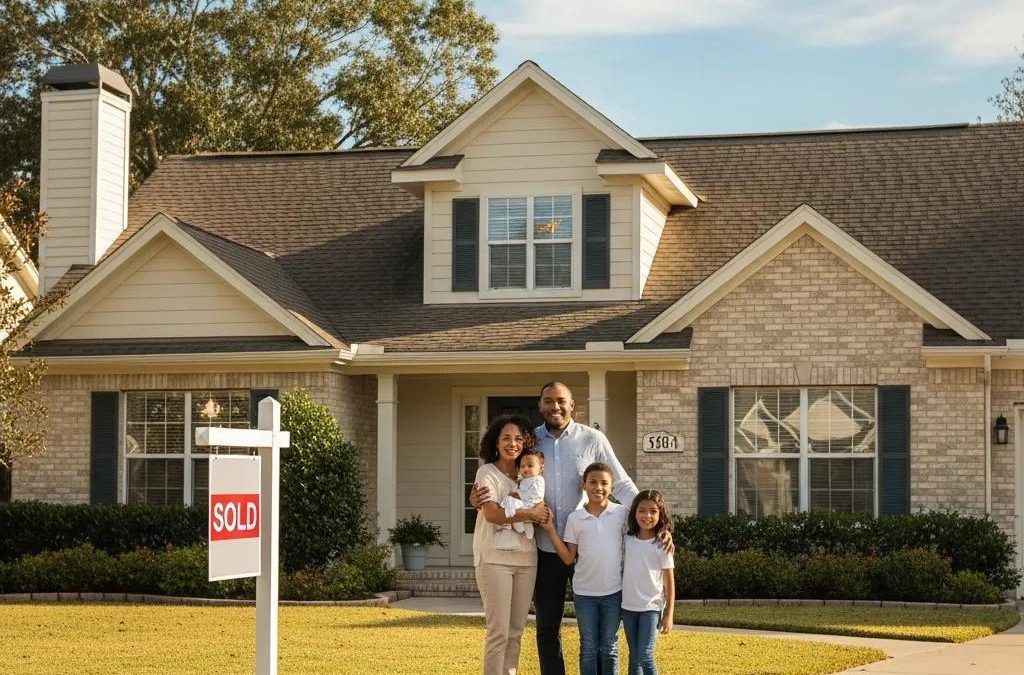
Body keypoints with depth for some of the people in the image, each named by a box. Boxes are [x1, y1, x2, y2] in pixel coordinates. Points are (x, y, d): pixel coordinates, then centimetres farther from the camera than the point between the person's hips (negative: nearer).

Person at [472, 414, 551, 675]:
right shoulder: (488, 472, -3)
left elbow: (539, 509, 16)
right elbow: (491, 514, -15)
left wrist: (543, 514, -7)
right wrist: (530, 514, -14)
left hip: (525, 558, 6)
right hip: (495, 558, -6)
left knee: (516, 631, 8)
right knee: (499, 631, -8)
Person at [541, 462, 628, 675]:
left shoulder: (622, 513, -1)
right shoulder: (575, 518, 0)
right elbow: (568, 558, 0)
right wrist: (550, 529, -7)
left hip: (613, 591, 0)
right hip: (584, 592, 1)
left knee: (609, 648, 8)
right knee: (588, 648, 7)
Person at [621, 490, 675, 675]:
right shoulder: (627, 540, 2)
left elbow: (669, 582, -4)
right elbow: (620, 569, 10)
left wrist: (668, 614, -6)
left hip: (651, 607, -4)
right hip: (628, 606, 4)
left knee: (645, 657, -14)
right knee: (634, 658, 9)